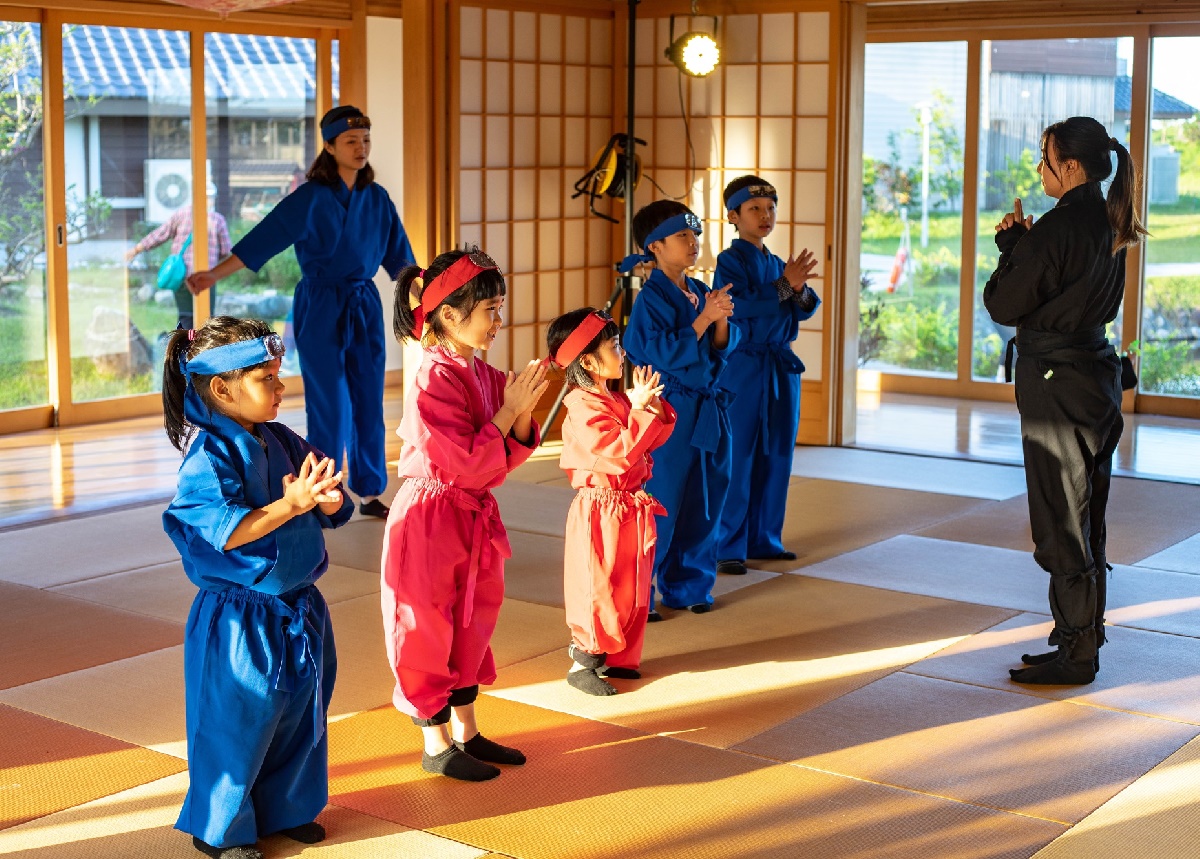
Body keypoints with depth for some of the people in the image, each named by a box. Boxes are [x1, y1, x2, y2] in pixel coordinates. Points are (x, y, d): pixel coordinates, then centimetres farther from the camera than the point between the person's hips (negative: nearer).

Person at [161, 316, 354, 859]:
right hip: (240, 619, -8)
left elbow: (335, 510, 6)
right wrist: (289, 505, -34)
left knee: (299, 713, 19)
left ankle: (286, 808, 39)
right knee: (239, 722, 5)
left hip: (297, 609, 8)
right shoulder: (210, 456, -19)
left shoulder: (281, 442, 4)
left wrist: (324, 496, -17)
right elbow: (224, 532, -30)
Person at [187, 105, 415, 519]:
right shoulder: (310, 199, -10)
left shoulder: (377, 198, 5)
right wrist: (213, 274, -23)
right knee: (329, 404, -2)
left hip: (365, 306, 5)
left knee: (369, 403, 8)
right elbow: (260, 241, -14)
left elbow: (398, 256, 12)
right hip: (321, 309, -5)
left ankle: (370, 493, 19)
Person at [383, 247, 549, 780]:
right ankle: (437, 746, 16)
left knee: (471, 627, 17)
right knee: (428, 631, 4)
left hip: (474, 518, 9)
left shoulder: (486, 376, 5)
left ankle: (466, 732, 31)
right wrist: (509, 409, -19)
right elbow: (468, 465, -23)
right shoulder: (435, 381, -21)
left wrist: (524, 411, -9)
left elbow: (507, 457, 7)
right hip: (430, 521, -9)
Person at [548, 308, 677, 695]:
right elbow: (620, 453, -28)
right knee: (597, 591, -2)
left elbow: (656, 437, 13)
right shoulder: (584, 406, -20)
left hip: (630, 507, 9)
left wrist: (653, 405, -3)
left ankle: (615, 657, 28)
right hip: (601, 510, -9)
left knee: (631, 589, 15)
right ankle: (581, 665, 10)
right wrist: (639, 410, -24)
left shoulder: (617, 401, 10)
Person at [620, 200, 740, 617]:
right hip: (669, 410, -8)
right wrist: (704, 318, -21)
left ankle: (686, 585, 26)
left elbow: (723, 348, 9)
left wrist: (721, 319, -10)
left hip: (708, 408, 8)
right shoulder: (650, 298, -12)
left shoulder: (701, 292, 10)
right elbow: (666, 354, -20)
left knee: (704, 503, 13)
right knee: (659, 506, -4)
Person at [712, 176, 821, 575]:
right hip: (743, 367, -7)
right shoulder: (730, 261, -6)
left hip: (781, 368, 7)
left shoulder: (777, 263, 14)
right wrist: (784, 284, -22)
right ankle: (728, 548, 1)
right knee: (737, 458, -5)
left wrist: (799, 288, -13)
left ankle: (764, 539, 21)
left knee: (776, 457, 10)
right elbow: (740, 306, -21)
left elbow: (806, 310, 7)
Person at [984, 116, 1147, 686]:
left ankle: (1075, 654, 4)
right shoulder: (1108, 225, 9)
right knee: (1085, 512, 18)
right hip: (1096, 372, 9)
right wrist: (1025, 243, 9)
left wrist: (1009, 243, -2)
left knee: (1061, 517, -2)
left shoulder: (1058, 227, -19)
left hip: (1057, 382, -9)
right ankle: (1087, 626, 30)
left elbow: (1004, 305, -15)